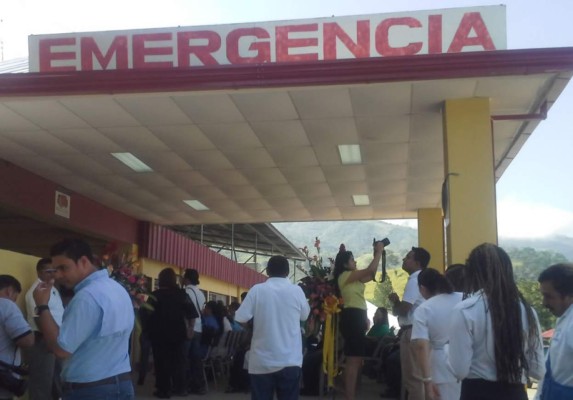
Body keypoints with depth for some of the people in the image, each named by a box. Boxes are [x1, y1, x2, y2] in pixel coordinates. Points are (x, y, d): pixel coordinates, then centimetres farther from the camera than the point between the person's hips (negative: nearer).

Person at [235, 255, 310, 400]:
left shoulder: (257, 290, -6)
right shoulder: (296, 290, -3)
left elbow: (241, 318, -6)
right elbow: (305, 316, 12)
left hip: (262, 361, -1)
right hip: (290, 361, 1)